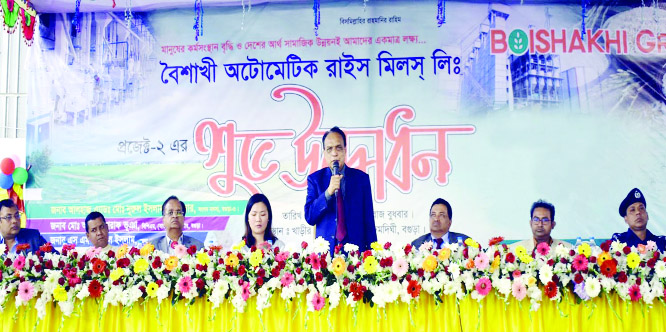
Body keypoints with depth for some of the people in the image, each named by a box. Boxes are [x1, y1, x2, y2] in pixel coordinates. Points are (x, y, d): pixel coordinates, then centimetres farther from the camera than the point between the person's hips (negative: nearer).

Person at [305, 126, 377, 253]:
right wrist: (328, 192, -16)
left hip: (356, 251, 0)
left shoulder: (361, 177, 6)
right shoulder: (315, 179, 5)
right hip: (325, 250, 0)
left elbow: (369, 219, 7)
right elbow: (309, 217, -4)